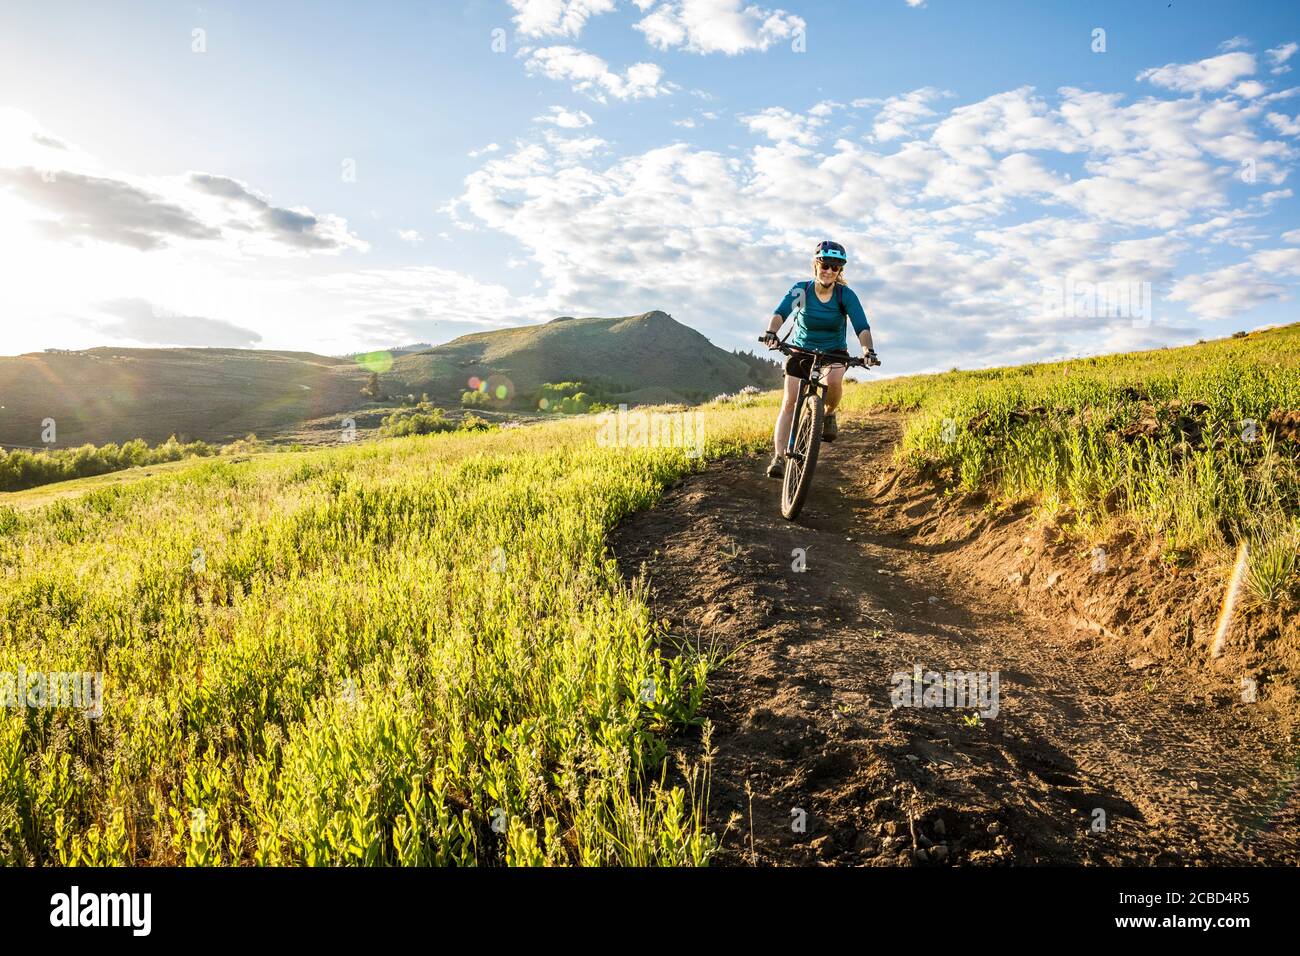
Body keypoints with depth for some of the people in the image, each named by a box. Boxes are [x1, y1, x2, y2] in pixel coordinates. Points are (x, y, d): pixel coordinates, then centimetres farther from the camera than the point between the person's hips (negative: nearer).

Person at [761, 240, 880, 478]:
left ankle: (829, 414, -1)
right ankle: (779, 457, -11)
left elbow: (861, 326, -25)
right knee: (789, 402, -12)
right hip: (801, 350, 0)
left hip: (834, 351, 0)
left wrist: (868, 349, -45)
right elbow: (781, 312, -31)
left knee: (833, 380, -33)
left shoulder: (846, 295, -15)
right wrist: (771, 332, -52)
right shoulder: (801, 290, -16)